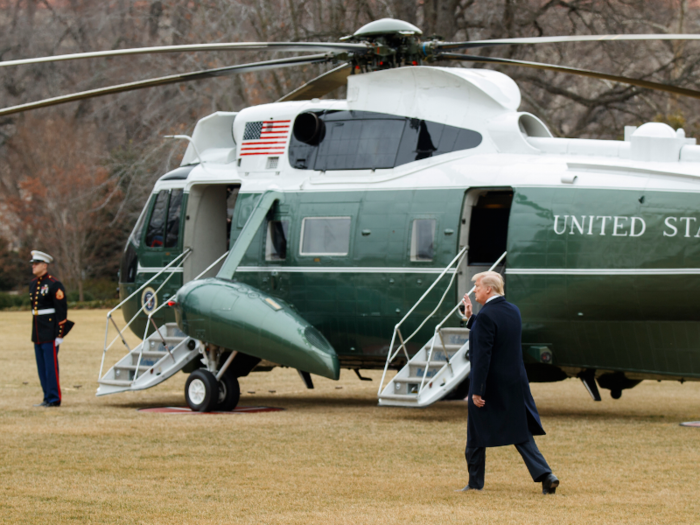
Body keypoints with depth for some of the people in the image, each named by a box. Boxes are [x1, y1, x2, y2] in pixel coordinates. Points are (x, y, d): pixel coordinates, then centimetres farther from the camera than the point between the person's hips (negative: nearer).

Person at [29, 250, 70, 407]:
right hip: (37, 333, 8)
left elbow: (62, 311, -13)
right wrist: (35, 332, 18)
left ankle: (54, 399, -1)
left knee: (51, 366, -6)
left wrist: (60, 335, -15)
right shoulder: (33, 284, 13)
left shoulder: (54, 285, -11)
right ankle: (47, 398, 15)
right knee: (41, 368, 9)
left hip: (50, 333, -8)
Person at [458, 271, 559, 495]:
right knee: (521, 433, 9)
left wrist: (477, 390, -21)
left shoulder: (486, 316, -18)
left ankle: (475, 482, 17)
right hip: (515, 383, 7)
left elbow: (482, 356, -22)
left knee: (476, 436, 8)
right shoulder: (513, 311, 8)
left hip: (490, 384, -7)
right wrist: (470, 319, 18)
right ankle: (545, 476, -4)